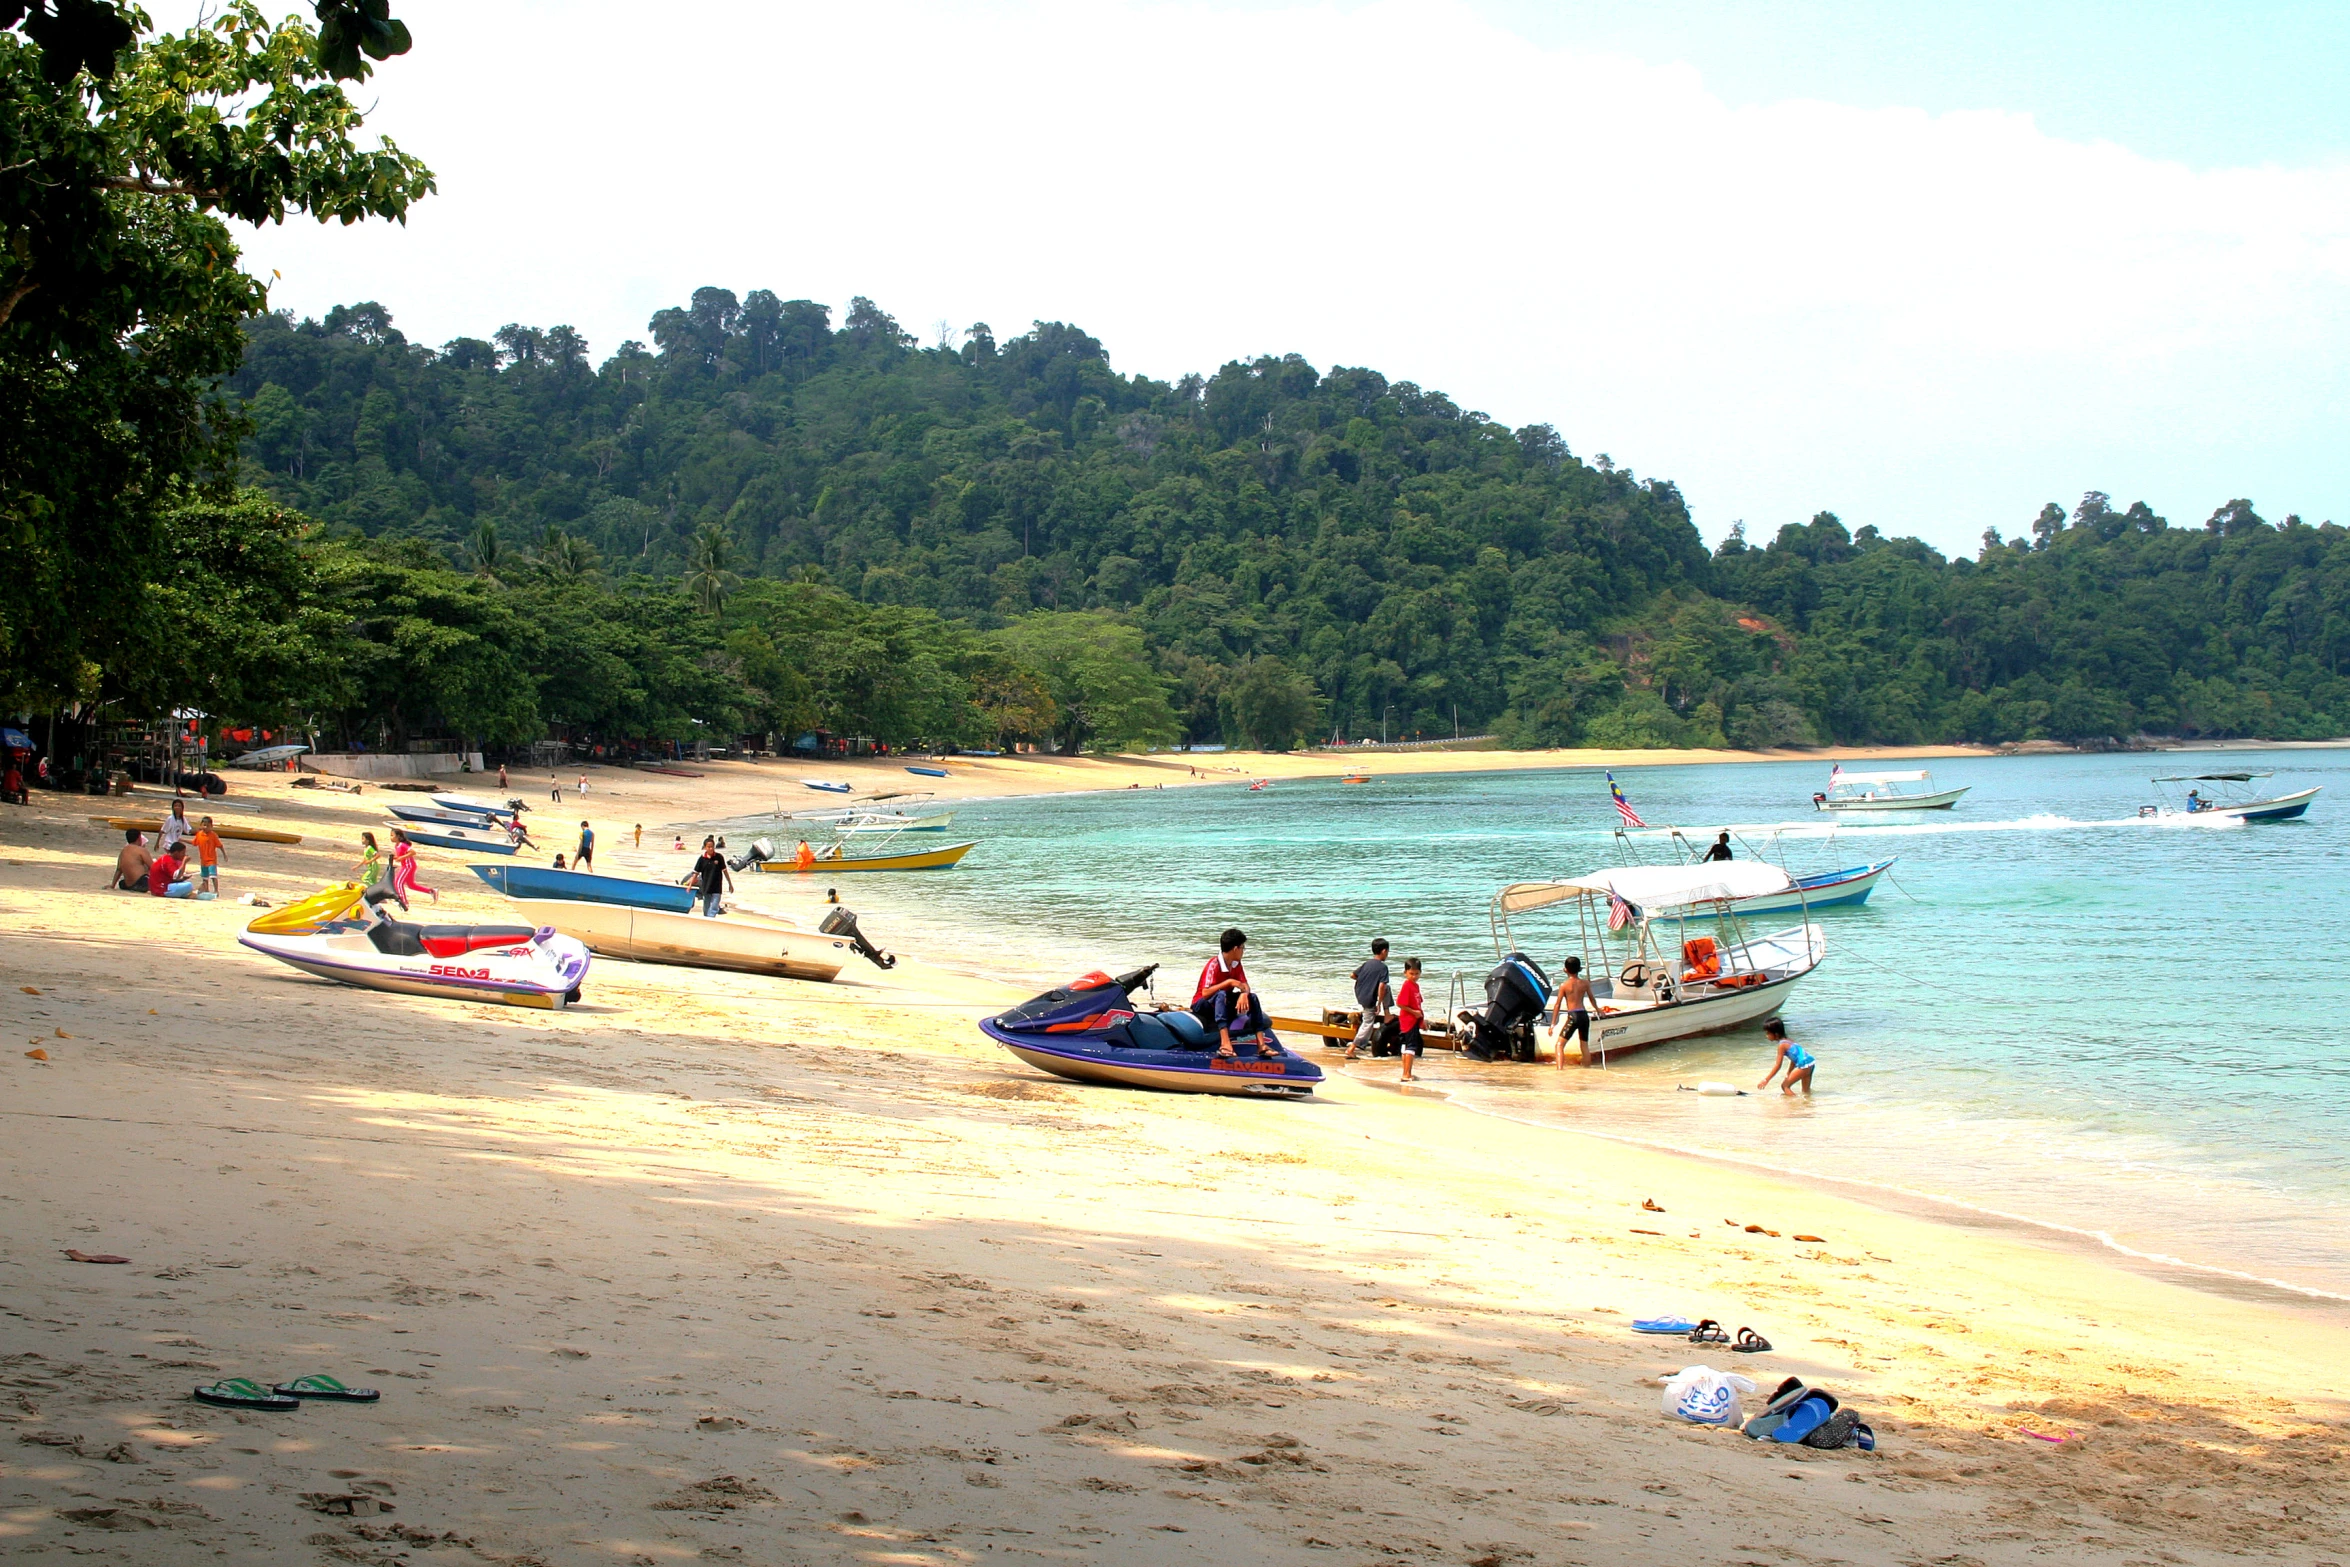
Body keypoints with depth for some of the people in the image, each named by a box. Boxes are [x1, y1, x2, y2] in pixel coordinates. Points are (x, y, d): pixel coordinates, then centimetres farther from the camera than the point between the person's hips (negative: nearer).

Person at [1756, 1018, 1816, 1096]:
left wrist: (1766, 1080, -9)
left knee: (1785, 1086, -4)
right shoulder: (1789, 1041, 18)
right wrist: (1788, 1075, 32)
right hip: (1811, 1063, 9)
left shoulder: (1782, 1045, -8)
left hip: (1803, 1065, -9)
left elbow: (1778, 1065, -11)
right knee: (1806, 1091, 22)